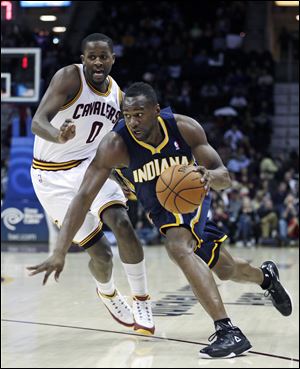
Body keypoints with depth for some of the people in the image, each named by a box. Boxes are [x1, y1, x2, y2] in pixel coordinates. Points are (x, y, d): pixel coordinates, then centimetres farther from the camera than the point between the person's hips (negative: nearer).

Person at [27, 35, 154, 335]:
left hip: (89, 165, 4)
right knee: (100, 252, -5)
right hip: (52, 176, -4)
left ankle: (141, 300, -7)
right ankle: (107, 293, 31)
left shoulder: (117, 93, 0)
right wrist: (57, 136, -54)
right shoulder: (69, 78, -19)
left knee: (122, 224, -24)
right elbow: (38, 122, -32)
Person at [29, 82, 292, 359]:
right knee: (225, 270, 16)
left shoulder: (185, 128, -27)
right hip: (160, 209, 2)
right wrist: (59, 253, -45)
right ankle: (265, 275, 52)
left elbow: (225, 177, -21)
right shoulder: (115, 145, -31)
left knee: (179, 248, -33)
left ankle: (229, 332, -37)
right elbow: (84, 198, -35)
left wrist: (210, 176, -47)